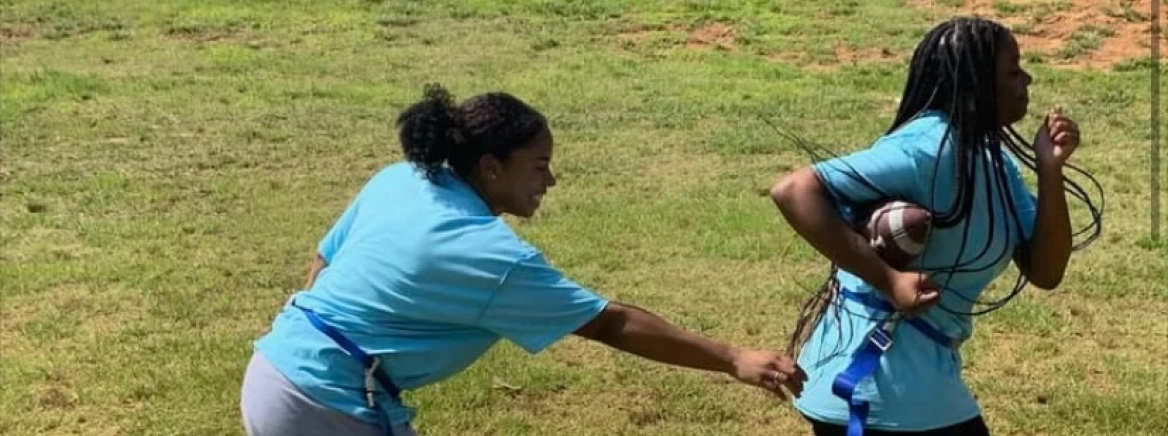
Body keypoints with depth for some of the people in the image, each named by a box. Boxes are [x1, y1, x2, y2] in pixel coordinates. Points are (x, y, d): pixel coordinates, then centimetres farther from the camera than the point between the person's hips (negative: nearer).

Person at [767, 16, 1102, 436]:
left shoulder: (995, 160, 6)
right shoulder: (929, 147, -21)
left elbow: (1045, 271, 4)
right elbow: (793, 191, -27)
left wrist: (1050, 168, -7)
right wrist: (887, 279, -30)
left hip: (916, 373, 9)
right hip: (875, 379, -9)